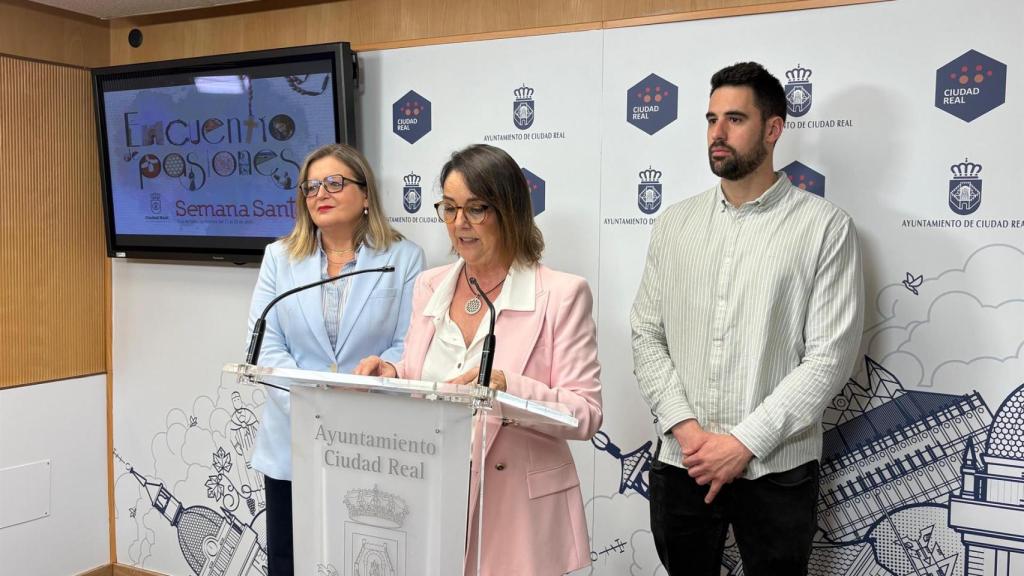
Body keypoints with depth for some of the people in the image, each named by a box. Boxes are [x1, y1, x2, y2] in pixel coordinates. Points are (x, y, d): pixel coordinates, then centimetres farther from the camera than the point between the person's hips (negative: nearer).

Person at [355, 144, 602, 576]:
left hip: (517, 507, -4)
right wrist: (392, 375, -10)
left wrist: (507, 387, -28)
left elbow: (586, 414, -13)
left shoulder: (561, 294, -9)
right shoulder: (429, 286, 6)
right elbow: (417, 383, 12)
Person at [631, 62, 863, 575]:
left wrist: (745, 442, -15)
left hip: (776, 472, -3)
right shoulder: (674, 224, 5)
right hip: (680, 465, 3)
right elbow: (646, 334, 3)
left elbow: (829, 357, -11)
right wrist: (684, 427, -9)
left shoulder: (825, 228, -6)